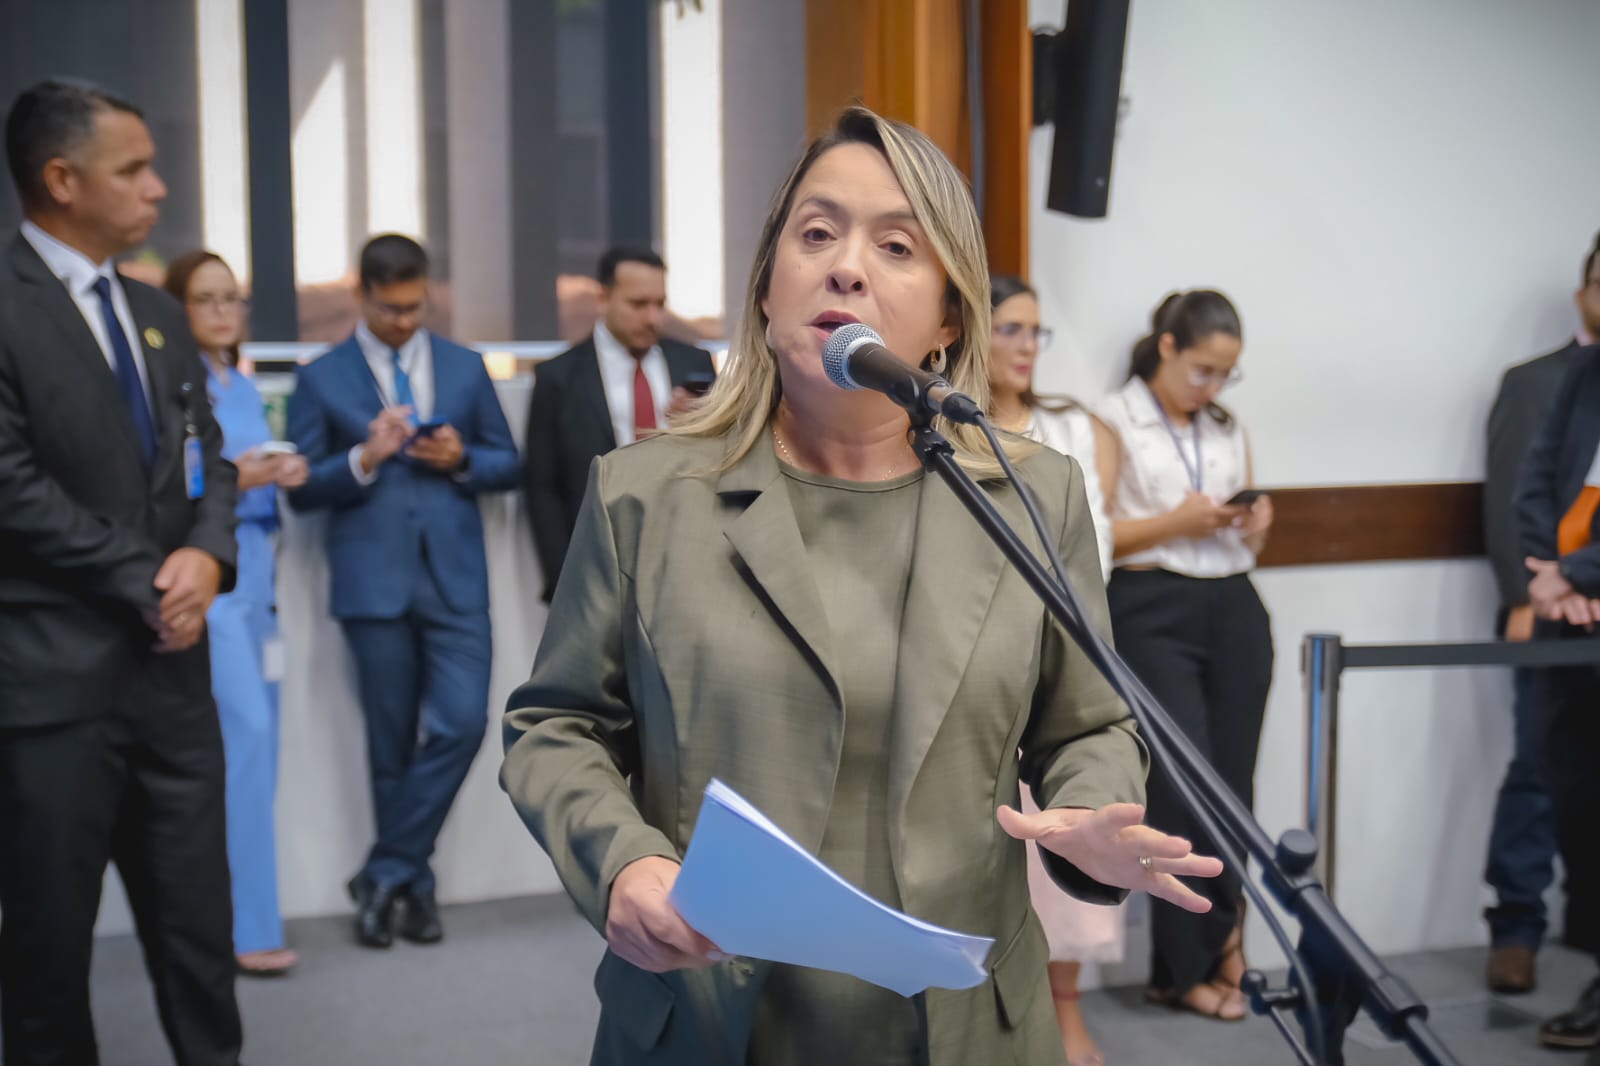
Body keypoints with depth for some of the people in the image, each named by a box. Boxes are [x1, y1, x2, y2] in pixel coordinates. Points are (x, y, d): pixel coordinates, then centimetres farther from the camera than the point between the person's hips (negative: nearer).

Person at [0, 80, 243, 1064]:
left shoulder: (159, 314, 14)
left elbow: (208, 458, 14)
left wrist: (207, 556, -6)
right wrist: (149, 584, -11)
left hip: (172, 665, 6)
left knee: (198, 926, 11)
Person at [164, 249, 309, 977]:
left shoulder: (244, 388, 16)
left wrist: (282, 479, 2)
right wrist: (228, 483, -24)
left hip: (252, 577, 8)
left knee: (250, 745, 9)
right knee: (244, 732, -15)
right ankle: (245, 926, -10)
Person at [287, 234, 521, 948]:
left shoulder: (465, 368, 12)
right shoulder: (322, 378, 5)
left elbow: (507, 465, 13)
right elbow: (302, 488, 1)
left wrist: (462, 460, -7)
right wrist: (365, 458, -15)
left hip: (455, 581, 2)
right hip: (374, 585, -2)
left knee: (462, 724, -10)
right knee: (391, 745, 4)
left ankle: (384, 876, 4)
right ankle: (414, 887, 18)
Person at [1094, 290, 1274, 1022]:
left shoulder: (1230, 430, 18)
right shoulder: (1114, 421, 0)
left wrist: (1256, 524, 1)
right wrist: (1175, 522, -15)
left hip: (1234, 611, 6)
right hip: (1153, 613, -5)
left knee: (1231, 782, 1)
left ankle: (1191, 961, 11)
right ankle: (1206, 954, 7)